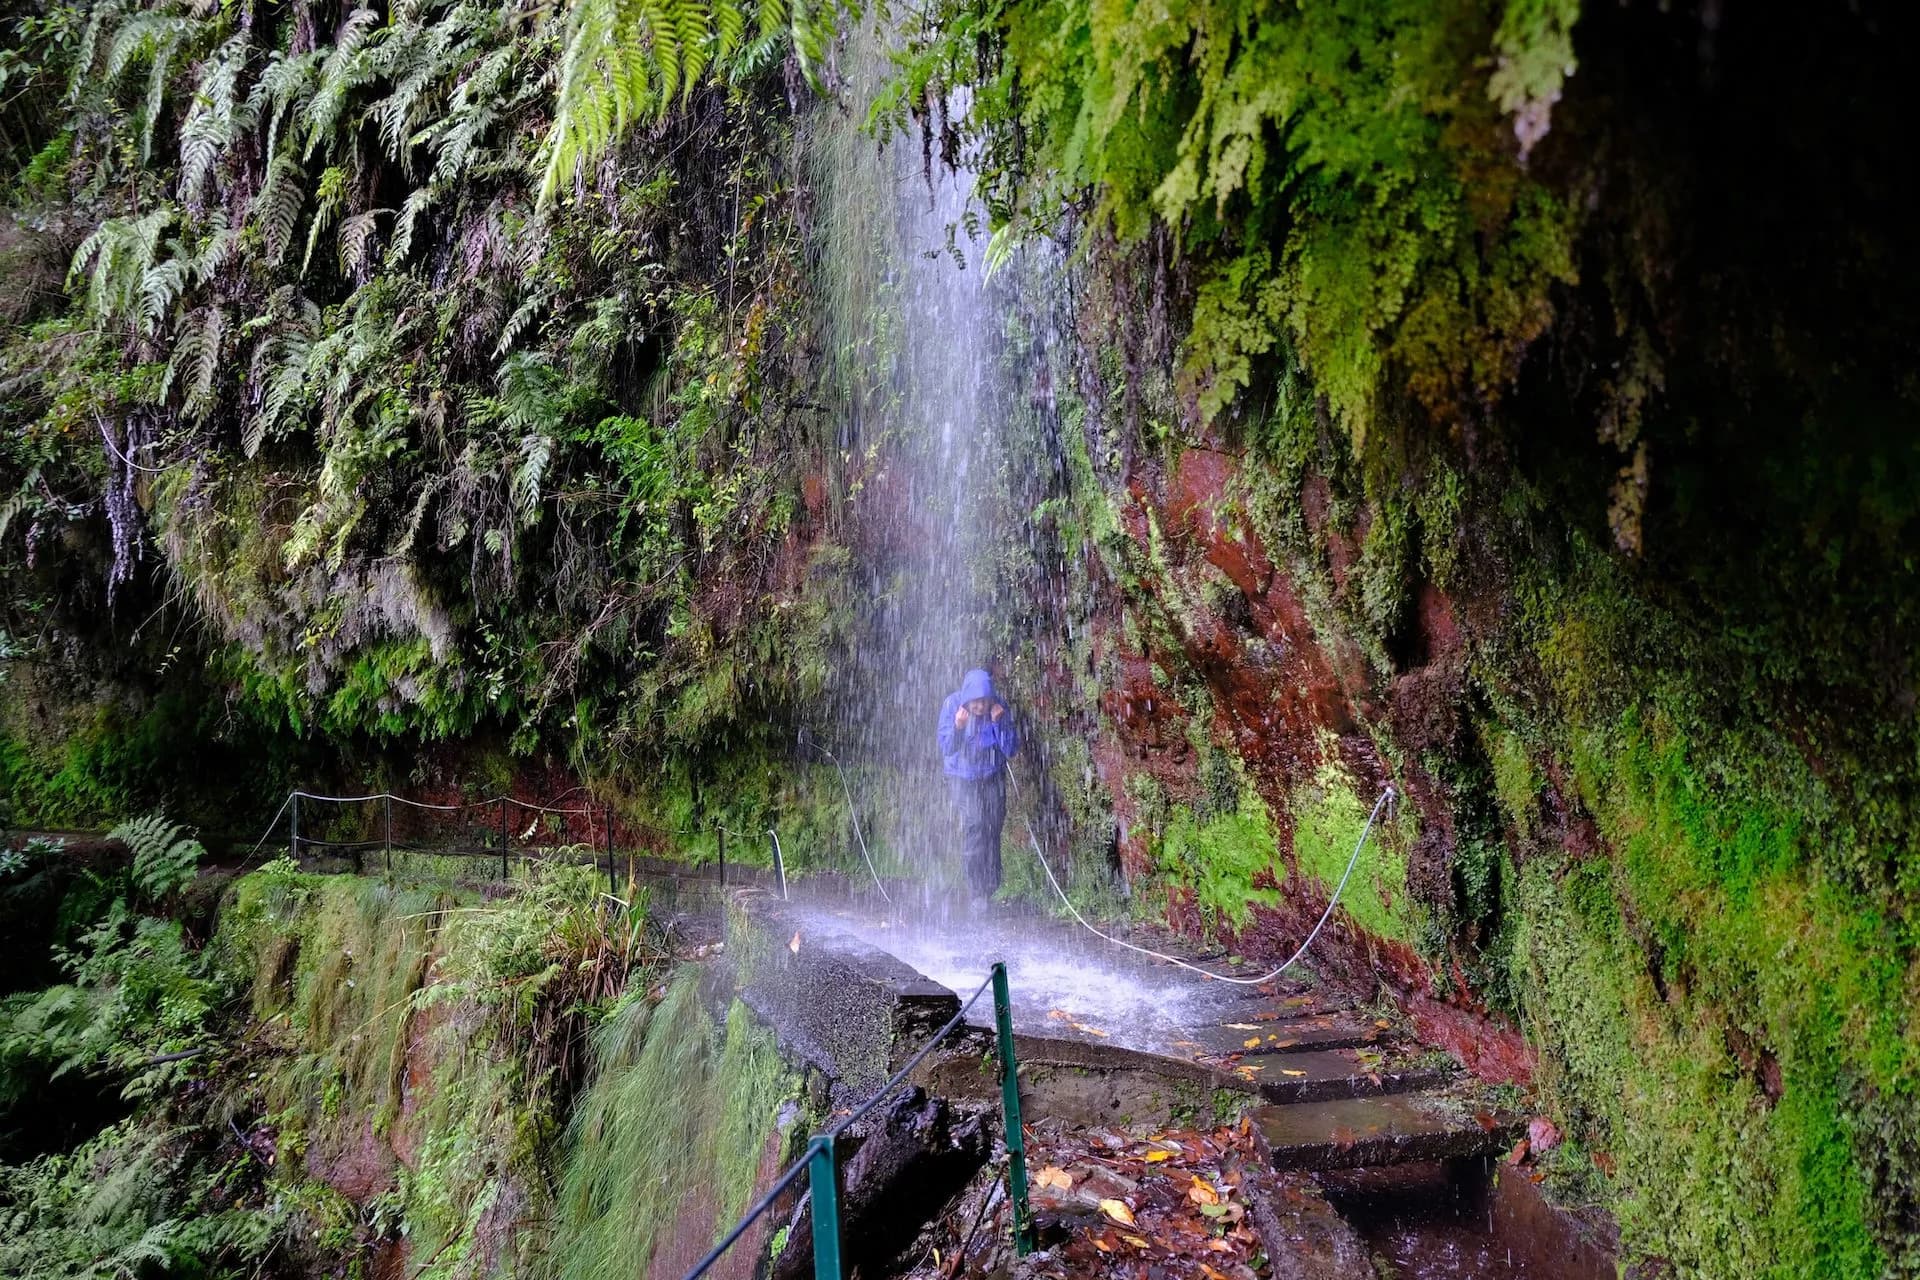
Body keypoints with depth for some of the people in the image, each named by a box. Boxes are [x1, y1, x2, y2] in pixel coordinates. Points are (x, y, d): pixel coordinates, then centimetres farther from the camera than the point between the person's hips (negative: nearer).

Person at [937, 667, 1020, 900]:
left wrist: (998, 723, -21)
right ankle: (978, 892, -12)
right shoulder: (952, 704, -12)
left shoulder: (1000, 708, -10)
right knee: (973, 825, -15)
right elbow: (946, 749, -7)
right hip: (962, 778, -1)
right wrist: (957, 728, -25)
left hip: (992, 778, 2)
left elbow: (1012, 750, -8)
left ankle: (990, 889, 13)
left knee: (992, 831, 0)